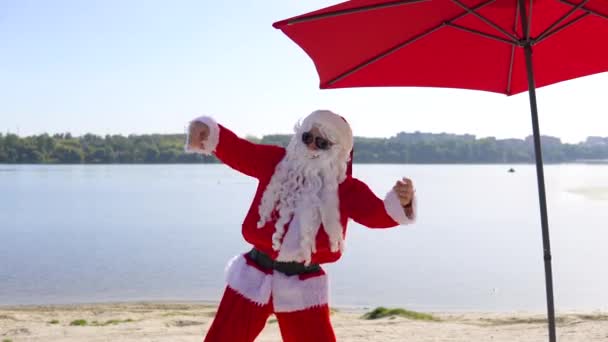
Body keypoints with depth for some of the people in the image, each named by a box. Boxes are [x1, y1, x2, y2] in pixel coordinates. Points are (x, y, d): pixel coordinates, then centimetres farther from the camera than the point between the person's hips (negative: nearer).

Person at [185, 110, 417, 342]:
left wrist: (400, 202, -41)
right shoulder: (275, 161, -4)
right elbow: (236, 150, -14)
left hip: (302, 287, -1)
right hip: (255, 277, 1)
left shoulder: (346, 189, -5)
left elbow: (376, 213, -18)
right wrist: (207, 132, -35)